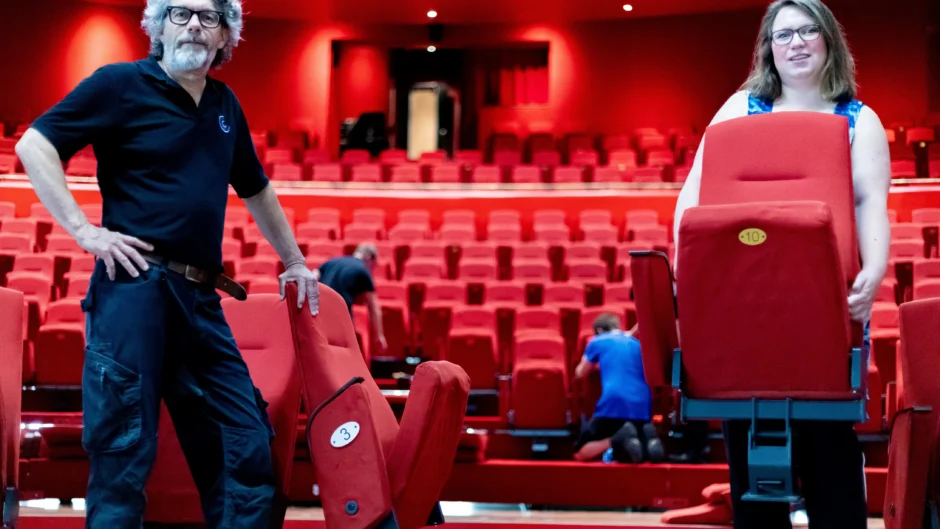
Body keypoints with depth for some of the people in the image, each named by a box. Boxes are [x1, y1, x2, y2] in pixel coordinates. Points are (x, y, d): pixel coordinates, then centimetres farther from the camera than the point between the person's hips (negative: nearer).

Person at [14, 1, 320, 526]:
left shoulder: (225, 105, 17)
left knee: (248, 449, 5)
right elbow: (35, 145, -5)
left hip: (200, 299, 6)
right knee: (125, 453, -5)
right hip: (134, 287, -6)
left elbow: (256, 190, 31)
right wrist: (85, 230, -12)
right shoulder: (121, 84, -1)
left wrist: (295, 261, 32)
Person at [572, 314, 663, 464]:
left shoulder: (597, 342, 14)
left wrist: (592, 361, 48)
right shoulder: (636, 343, 25)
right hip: (643, 407, 4)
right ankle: (647, 439, -12)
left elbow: (580, 374, 27)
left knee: (581, 453, 9)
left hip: (613, 405, -4)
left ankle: (617, 440, -23)